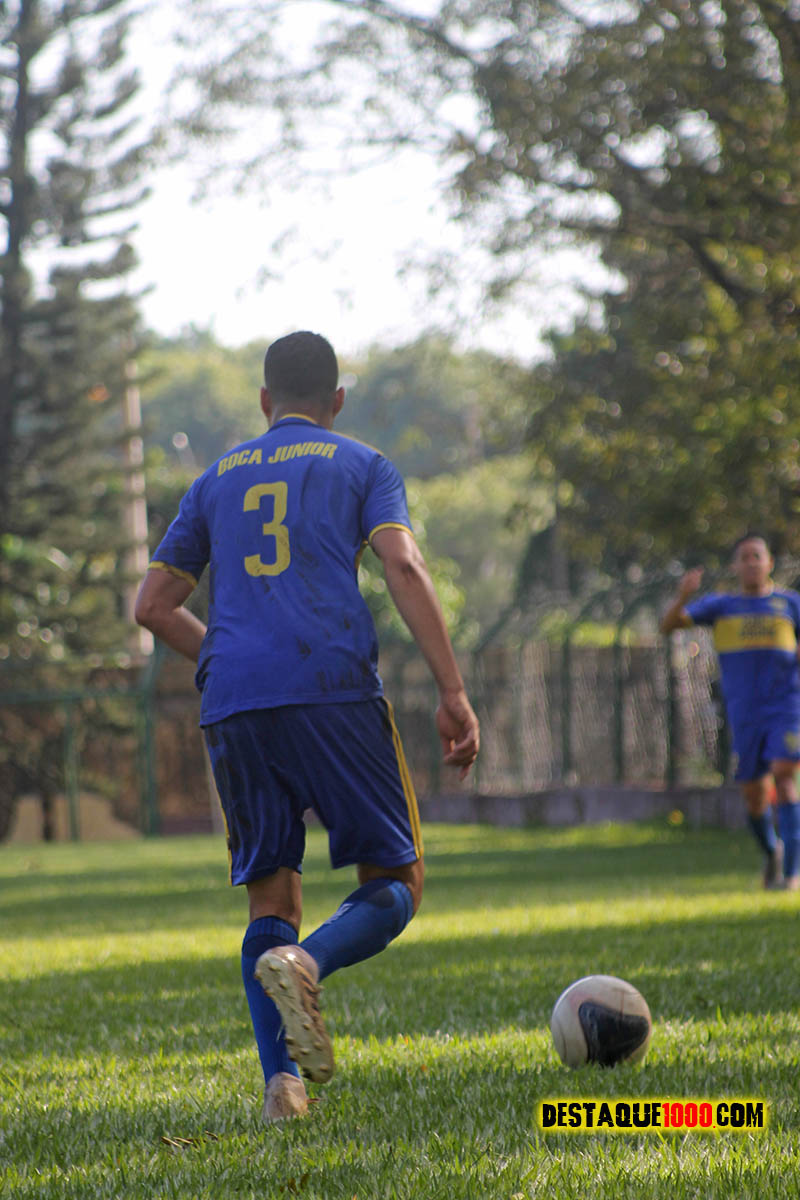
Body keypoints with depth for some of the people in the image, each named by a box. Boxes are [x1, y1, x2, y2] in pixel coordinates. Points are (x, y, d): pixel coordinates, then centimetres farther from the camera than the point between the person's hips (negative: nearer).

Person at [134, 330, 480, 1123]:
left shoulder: (216, 482, 23)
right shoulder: (361, 466, 12)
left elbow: (152, 605, 22)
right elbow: (404, 569, -4)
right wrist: (453, 693, -7)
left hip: (232, 704, 4)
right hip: (334, 691, -3)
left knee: (270, 898, 9)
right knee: (394, 884, 5)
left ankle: (280, 1079, -10)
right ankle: (306, 964, -27)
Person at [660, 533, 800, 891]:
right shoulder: (721, 605, 7)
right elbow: (668, 625, -3)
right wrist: (683, 596, -23)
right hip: (744, 713, 1)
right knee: (755, 797, 4)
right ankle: (771, 850, 35)